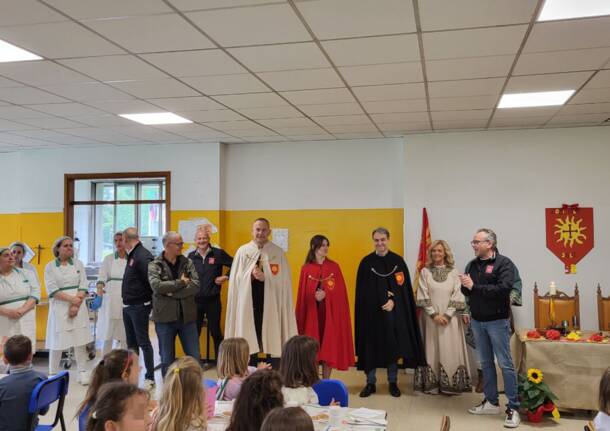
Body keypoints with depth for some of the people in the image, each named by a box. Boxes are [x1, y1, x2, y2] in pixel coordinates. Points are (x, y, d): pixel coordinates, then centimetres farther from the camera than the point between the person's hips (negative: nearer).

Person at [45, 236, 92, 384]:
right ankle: (52, 374, 14)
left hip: (79, 307, 2)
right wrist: (71, 299, -15)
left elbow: (83, 286, 3)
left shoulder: (78, 263, 9)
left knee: (80, 341, 2)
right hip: (59, 308, -2)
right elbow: (52, 290, -6)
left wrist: (76, 305, -9)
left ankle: (83, 373, 9)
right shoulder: (50, 266, 3)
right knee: (57, 341, 1)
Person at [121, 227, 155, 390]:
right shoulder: (132, 256, 11)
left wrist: (149, 299, -14)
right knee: (131, 343, 16)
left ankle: (150, 378, 5)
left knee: (143, 342, -3)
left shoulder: (143, 256, -19)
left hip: (139, 306, -9)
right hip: (128, 306, 10)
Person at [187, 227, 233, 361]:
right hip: (195, 300, 2)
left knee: (215, 332, 7)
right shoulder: (191, 256, 4)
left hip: (213, 300, -2)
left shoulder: (218, 253, -3)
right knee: (195, 332, 9)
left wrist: (226, 277, -4)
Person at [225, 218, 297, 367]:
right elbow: (235, 280, 5)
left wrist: (265, 278, -15)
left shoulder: (278, 253, 1)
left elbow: (283, 281, -3)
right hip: (249, 302, 1)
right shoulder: (242, 251, 5)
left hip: (271, 303, -1)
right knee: (249, 343, 7)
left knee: (273, 342, 0)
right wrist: (251, 275, -11)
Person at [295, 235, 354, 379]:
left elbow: (340, 292, 1)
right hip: (311, 313, 0)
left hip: (330, 313, 1)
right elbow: (302, 294, 4)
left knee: (329, 346, 3)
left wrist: (325, 294, -14)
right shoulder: (306, 269, 1)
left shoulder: (334, 267, 3)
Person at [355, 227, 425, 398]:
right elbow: (362, 291, 0)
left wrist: (393, 301, -15)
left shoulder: (398, 261, 1)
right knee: (371, 347, 3)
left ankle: (393, 382, 18)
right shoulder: (366, 262, 1)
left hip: (394, 311, 0)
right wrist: (383, 299, -9)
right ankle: (370, 383, 14)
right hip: (371, 311, 0)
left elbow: (404, 286, -1)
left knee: (393, 346, 6)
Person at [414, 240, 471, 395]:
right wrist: (434, 314, -11)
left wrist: (447, 315, -11)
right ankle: (432, 384, 10)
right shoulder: (425, 271, 2)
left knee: (450, 351, 1)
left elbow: (457, 296, -2)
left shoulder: (453, 272, 2)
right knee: (432, 350, 3)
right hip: (431, 317, 0)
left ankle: (450, 385, 9)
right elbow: (423, 296, -3)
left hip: (450, 318, 0)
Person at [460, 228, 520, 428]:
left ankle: (513, 408, 5)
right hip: (477, 321, 6)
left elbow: (504, 289, -23)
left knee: (505, 364, -2)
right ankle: (492, 402, 25)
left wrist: (475, 286, -22)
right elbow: (467, 291, 12)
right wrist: (465, 287, -12)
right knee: (485, 363, 14)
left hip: (497, 321, -6)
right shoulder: (472, 264, 9)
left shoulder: (503, 263, -10)